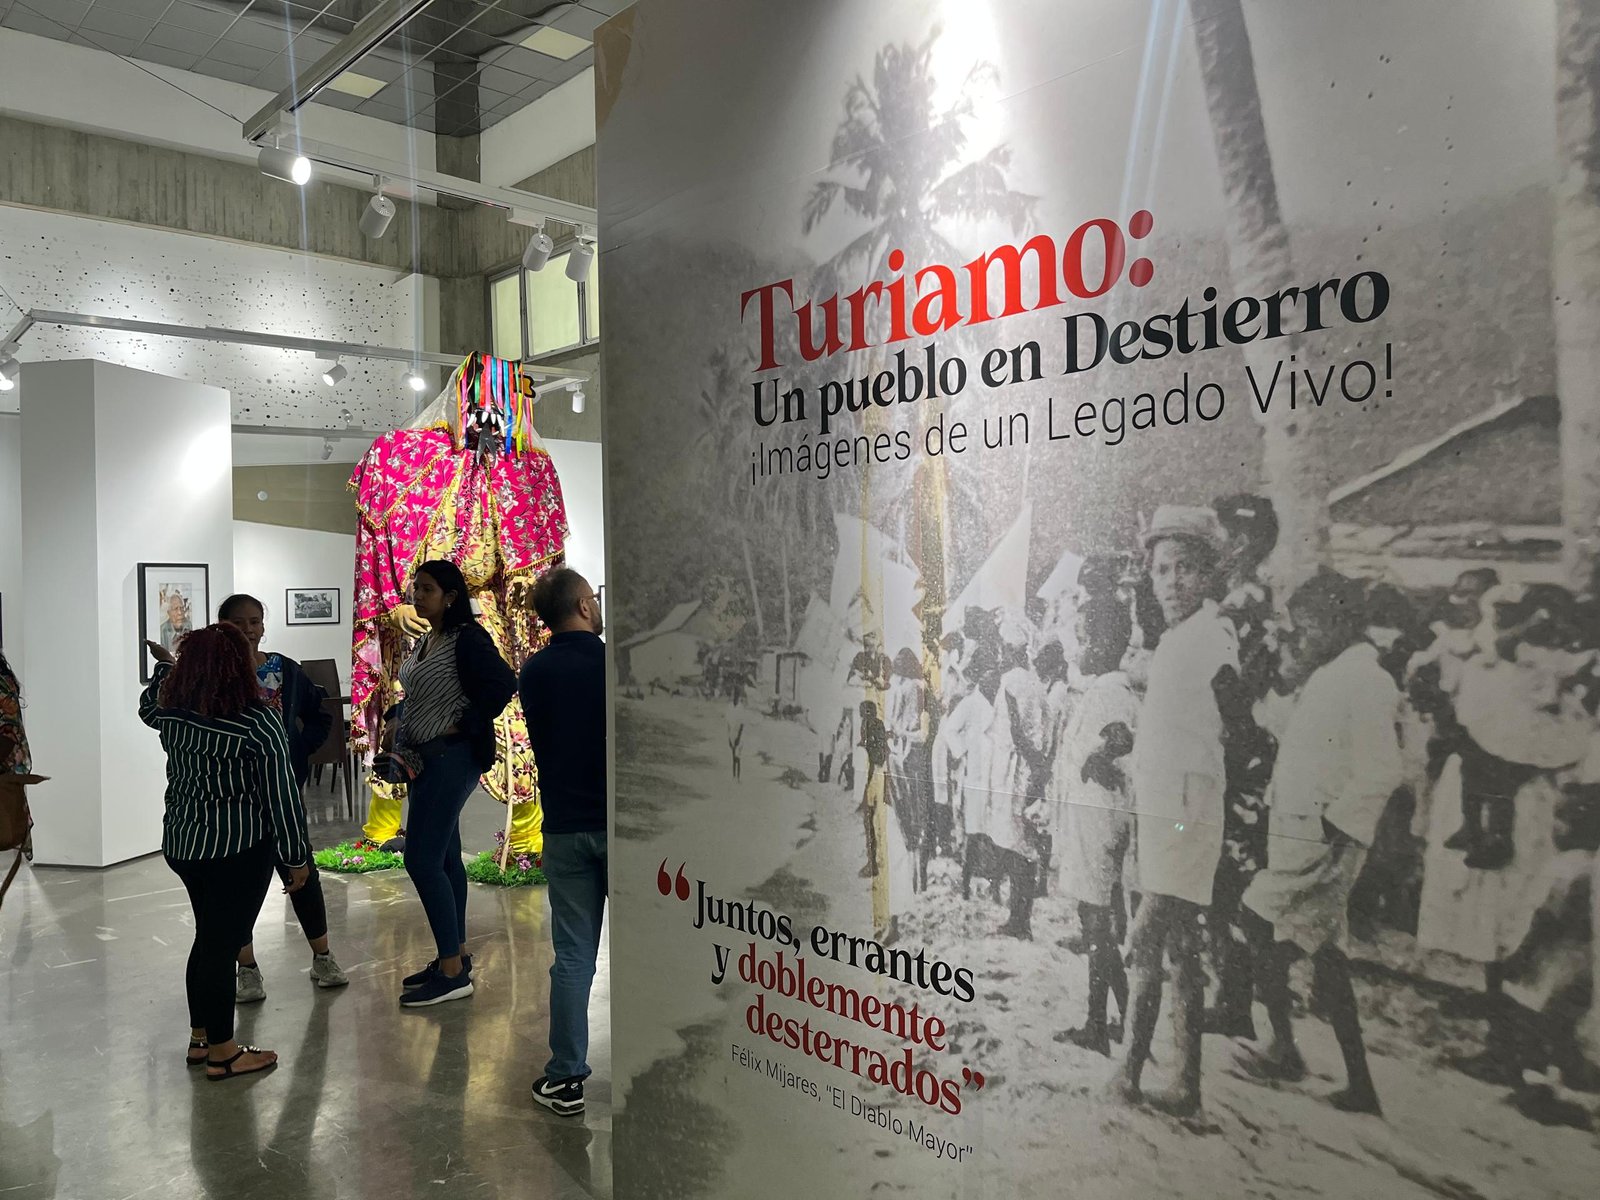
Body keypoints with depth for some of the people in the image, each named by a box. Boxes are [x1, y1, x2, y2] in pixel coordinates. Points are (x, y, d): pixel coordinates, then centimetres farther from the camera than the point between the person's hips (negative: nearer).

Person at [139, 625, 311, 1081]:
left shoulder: (171, 712, 1)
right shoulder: (258, 723, -17)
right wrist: (298, 856, -6)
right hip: (237, 849, -7)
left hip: (180, 843, 7)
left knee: (209, 937, 20)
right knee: (223, 944, 1)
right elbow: (281, 795, -15)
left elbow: (147, 706, 28)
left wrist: (164, 665, 45)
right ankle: (220, 1053, 12)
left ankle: (200, 1038, 31)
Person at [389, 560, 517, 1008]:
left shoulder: (467, 639, -14)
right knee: (444, 858, 14)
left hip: (452, 757, -10)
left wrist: (465, 724, -18)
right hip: (426, 759, 10)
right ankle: (456, 957, 24)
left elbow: (503, 684, -25)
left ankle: (452, 973, -3)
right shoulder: (424, 642, 14)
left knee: (422, 859, -11)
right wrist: (405, 745, 11)